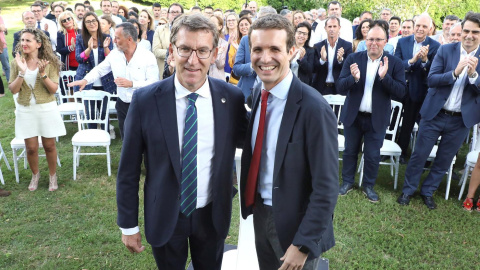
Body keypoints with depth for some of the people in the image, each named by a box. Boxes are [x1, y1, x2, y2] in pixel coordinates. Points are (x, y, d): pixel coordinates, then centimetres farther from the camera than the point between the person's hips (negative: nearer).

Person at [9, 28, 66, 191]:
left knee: (49, 146, 8)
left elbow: (54, 89, -11)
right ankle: (35, 175, 33)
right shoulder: (17, 62, -1)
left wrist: (43, 74, -25)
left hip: (47, 109, -2)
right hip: (25, 110, 2)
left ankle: (52, 176, 29)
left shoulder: (49, 62, -7)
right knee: (31, 148, 7)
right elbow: (13, 89, -6)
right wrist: (22, 72, -20)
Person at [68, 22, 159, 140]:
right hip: (122, 104, 4)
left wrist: (132, 84, -23)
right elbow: (99, 70, 12)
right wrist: (86, 80, -5)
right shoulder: (114, 54, 2)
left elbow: (154, 83, -16)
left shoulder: (148, 56, -11)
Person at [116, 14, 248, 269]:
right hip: (164, 217, -1)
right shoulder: (145, 100, -15)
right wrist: (128, 224, -3)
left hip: (212, 215, 1)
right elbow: (128, 169, -8)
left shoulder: (232, 97, -12)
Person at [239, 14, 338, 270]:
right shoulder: (258, 92, -2)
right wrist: (252, 202, 6)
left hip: (296, 223, -6)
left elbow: (326, 189, -21)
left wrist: (303, 244, -19)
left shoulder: (314, 108, -24)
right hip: (260, 212, 6)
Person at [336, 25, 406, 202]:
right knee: (350, 151, 15)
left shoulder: (394, 63, -7)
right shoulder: (353, 59, -5)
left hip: (377, 118, -1)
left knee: (372, 155, 9)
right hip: (353, 115, 1)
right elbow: (340, 89, -9)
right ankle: (348, 182, 34)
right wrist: (353, 78, -30)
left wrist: (384, 77, -28)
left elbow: (400, 92, -13)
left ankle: (368, 186, 30)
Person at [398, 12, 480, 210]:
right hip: (434, 114, -1)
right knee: (419, 155, 6)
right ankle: (408, 189, 24)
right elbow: (431, 79, -11)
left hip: (462, 119, 2)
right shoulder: (445, 50, -4)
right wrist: (455, 72, -26)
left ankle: (428, 191, 31)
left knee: (444, 160, 13)